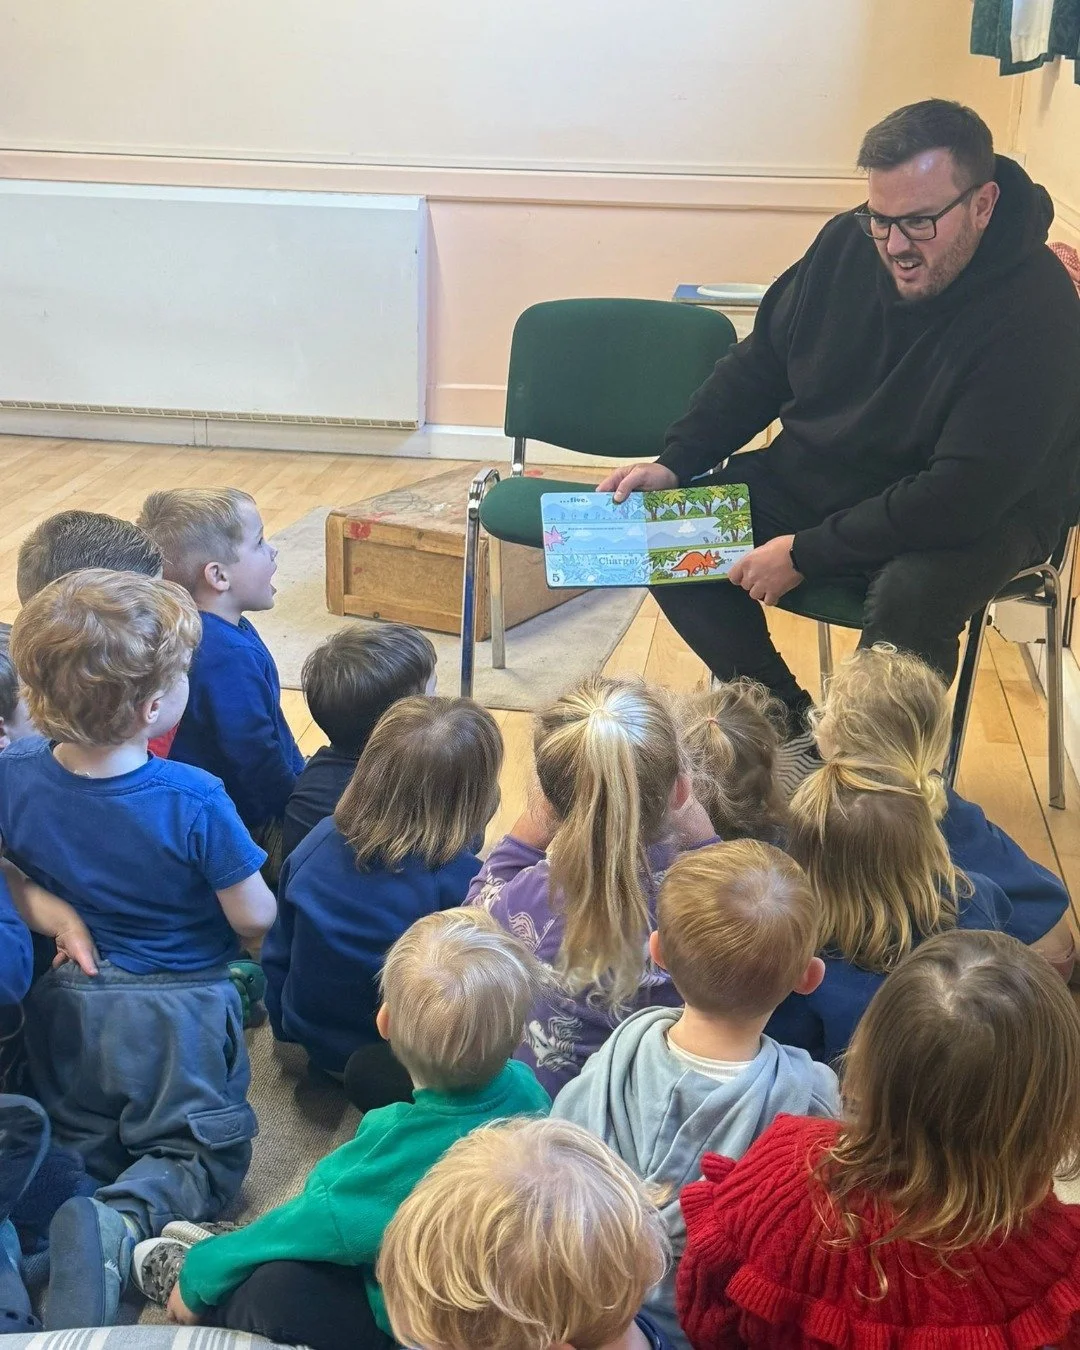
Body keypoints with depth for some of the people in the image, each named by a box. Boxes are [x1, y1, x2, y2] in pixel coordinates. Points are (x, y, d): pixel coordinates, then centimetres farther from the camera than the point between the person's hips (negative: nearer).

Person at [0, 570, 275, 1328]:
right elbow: (255, 918, -16)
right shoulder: (193, 800, -27)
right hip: (177, 1020, -4)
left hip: (67, 1009, 4)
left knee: (78, 1146, 26)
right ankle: (120, 1224, -15)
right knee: (202, 1151, 15)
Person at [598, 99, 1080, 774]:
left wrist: (806, 554, -25)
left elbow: (963, 495, -29)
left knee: (908, 601, -38)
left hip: (982, 516, -6)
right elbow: (760, 361, 6)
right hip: (812, 477, 6)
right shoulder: (848, 244, -9)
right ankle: (789, 720, 5)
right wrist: (674, 463, -4)